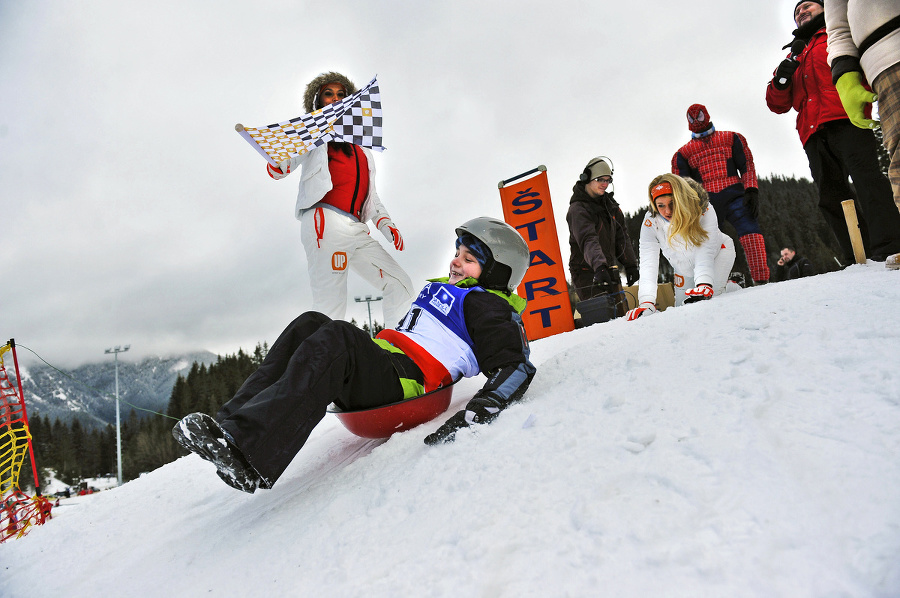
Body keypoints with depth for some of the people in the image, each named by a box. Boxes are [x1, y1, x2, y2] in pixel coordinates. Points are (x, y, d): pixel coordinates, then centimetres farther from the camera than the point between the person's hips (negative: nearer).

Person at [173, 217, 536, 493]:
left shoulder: (486, 307, 4)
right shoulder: (442, 291, 30)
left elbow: (515, 367, -10)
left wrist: (477, 411, -28)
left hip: (404, 384, -9)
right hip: (376, 370, 9)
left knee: (337, 337, -33)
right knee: (310, 324, -10)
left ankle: (246, 447, -45)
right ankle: (234, 419, -23)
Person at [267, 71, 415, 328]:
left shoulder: (361, 149, 30)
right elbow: (277, 170, 3)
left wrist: (386, 224, 15)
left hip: (357, 229, 6)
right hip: (325, 222, -6)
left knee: (400, 286, -1)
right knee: (330, 306, -18)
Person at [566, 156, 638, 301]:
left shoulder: (609, 203, 10)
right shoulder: (578, 209, -15)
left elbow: (621, 236, 15)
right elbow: (588, 240, -32)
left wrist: (630, 264, 9)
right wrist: (599, 266, -46)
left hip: (608, 268, 8)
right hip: (586, 272, -8)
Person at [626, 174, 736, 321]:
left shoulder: (704, 211, -34)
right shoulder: (651, 222, -27)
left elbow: (705, 253, -40)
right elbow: (648, 263, -32)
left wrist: (704, 285, -58)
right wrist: (646, 302, -45)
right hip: (685, 269, 3)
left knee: (710, 296, -24)